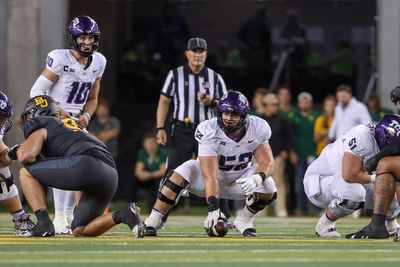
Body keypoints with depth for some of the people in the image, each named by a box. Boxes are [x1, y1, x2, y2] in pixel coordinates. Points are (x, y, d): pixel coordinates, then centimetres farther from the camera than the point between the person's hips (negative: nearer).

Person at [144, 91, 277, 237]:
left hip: (239, 178, 3)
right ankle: (152, 222, -24)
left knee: (268, 189, -25)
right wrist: (213, 208, -47)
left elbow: (267, 162, -19)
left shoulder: (257, 129, -19)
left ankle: (244, 219, 3)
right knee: (181, 174, -31)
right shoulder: (209, 131, -29)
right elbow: (210, 176, -35)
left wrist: (257, 178, -44)